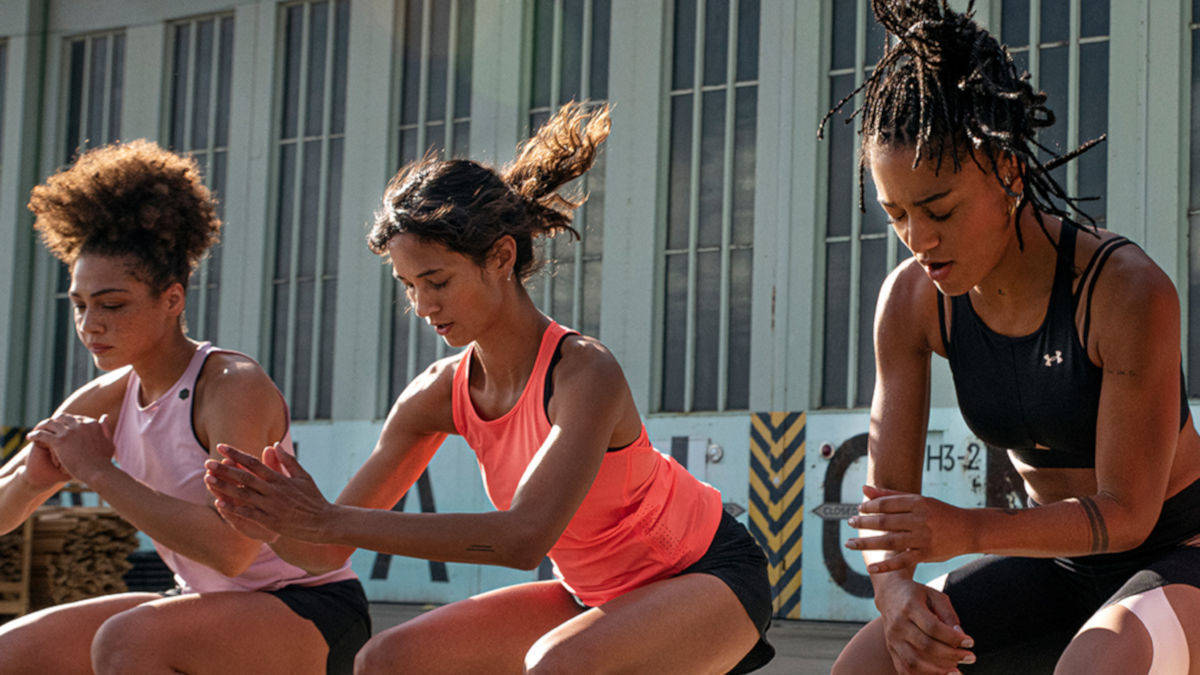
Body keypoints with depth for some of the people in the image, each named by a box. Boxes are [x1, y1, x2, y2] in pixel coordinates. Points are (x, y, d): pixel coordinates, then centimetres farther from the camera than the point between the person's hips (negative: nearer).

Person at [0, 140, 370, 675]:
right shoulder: (104, 401, 1)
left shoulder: (235, 386, -20)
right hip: (214, 610, 8)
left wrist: (98, 470, -25)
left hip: (313, 617, -8)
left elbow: (230, 548, -32)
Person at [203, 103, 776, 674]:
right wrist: (268, 515, -31)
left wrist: (332, 522, -44)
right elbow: (324, 553, -7)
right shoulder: (441, 392, -10)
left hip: (714, 579, -7)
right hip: (596, 594, 7)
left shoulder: (584, 372, -30)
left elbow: (524, 536, -43)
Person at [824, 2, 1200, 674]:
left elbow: (1126, 512, -25)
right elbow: (887, 493, -9)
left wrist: (966, 529, -40)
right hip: (1059, 563, 6)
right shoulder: (912, 301, -12)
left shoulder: (1129, 290, -28)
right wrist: (896, 591, -32)